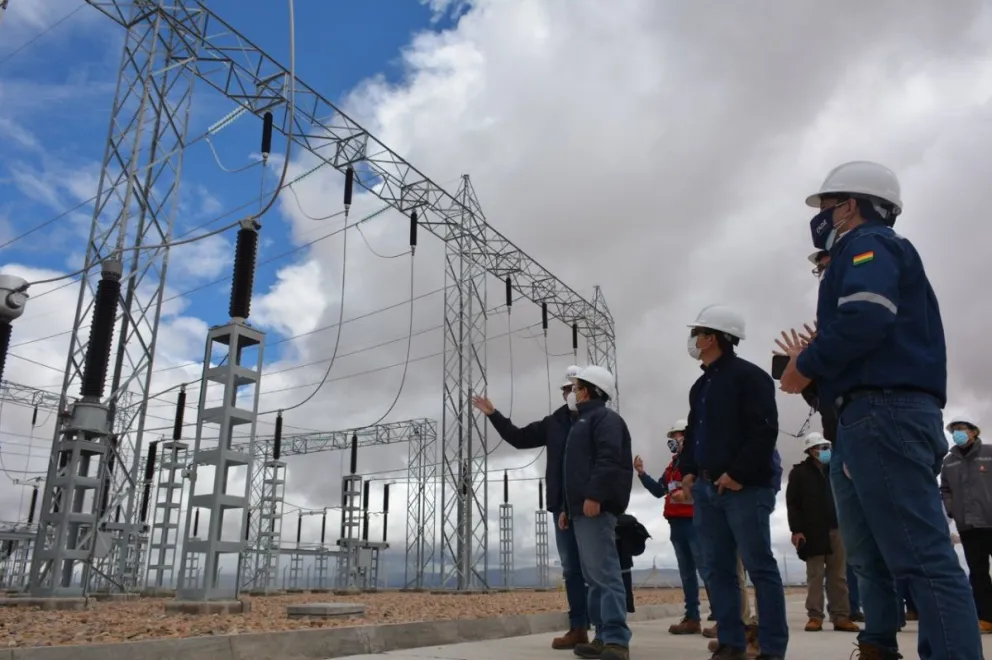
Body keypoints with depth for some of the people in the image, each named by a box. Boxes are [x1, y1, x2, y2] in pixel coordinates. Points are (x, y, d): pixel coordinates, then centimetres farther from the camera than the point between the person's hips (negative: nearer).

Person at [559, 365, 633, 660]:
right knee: (594, 576, 10)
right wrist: (568, 508, 25)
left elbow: (608, 459, -19)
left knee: (605, 573, -14)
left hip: (596, 508, -11)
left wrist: (594, 496, -26)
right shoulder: (584, 421, 27)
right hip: (582, 511, 11)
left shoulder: (605, 417, -3)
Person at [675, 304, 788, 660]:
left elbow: (764, 431, -16)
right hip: (706, 489, 8)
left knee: (759, 567, -2)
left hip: (744, 488, -8)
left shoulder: (748, 376, -7)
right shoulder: (700, 386, 18)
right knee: (718, 568, 9)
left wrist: (738, 474, -18)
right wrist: (688, 471, 10)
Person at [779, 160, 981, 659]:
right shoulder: (877, 253, 28)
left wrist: (807, 365, -9)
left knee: (920, 556, -13)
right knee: (871, 556, 16)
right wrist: (813, 360, 14)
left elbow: (864, 319, -22)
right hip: (881, 417, 11)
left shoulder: (868, 245, -3)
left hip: (882, 414, -11)